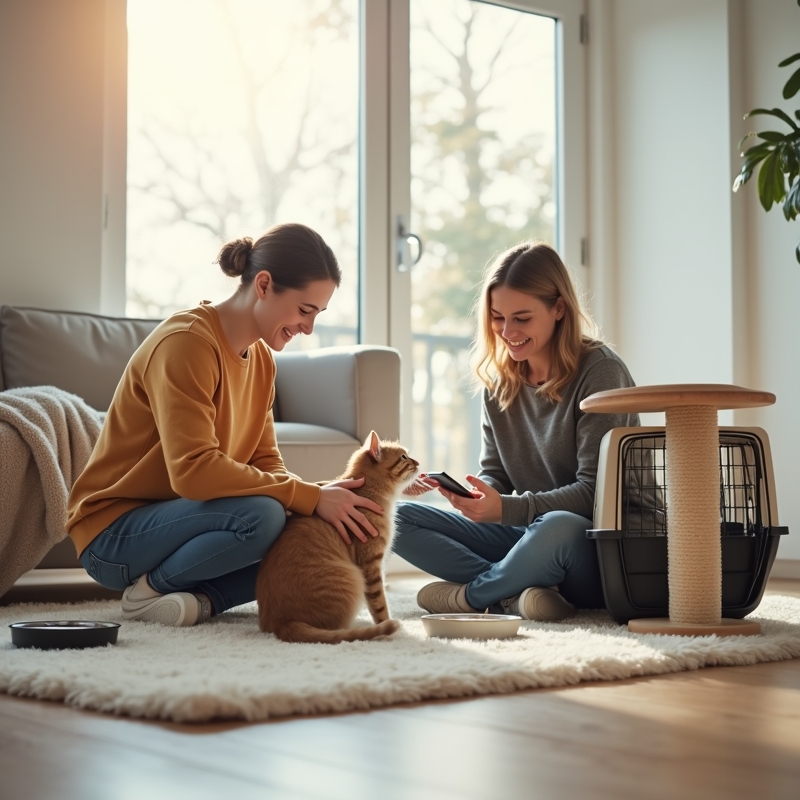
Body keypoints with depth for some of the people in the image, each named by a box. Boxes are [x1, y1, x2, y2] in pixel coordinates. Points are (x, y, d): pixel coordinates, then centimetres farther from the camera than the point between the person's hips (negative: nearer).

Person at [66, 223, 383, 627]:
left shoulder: (260, 358, 7)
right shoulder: (186, 342, -21)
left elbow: (265, 462, 4)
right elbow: (193, 470, -30)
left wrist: (323, 494, -17)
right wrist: (310, 497, -29)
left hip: (173, 516, 8)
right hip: (115, 531, -8)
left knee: (314, 537, -9)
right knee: (261, 515, -32)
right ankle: (149, 589, -10)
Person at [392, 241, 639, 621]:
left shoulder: (599, 372, -12)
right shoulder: (499, 381, 7)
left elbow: (594, 492, -17)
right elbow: (495, 475, 8)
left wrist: (507, 509, -30)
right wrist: (479, 496, -17)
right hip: (525, 533, 6)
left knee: (557, 528, -41)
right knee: (397, 518, -7)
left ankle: (468, 595, -12)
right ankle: (515, 594, -23)